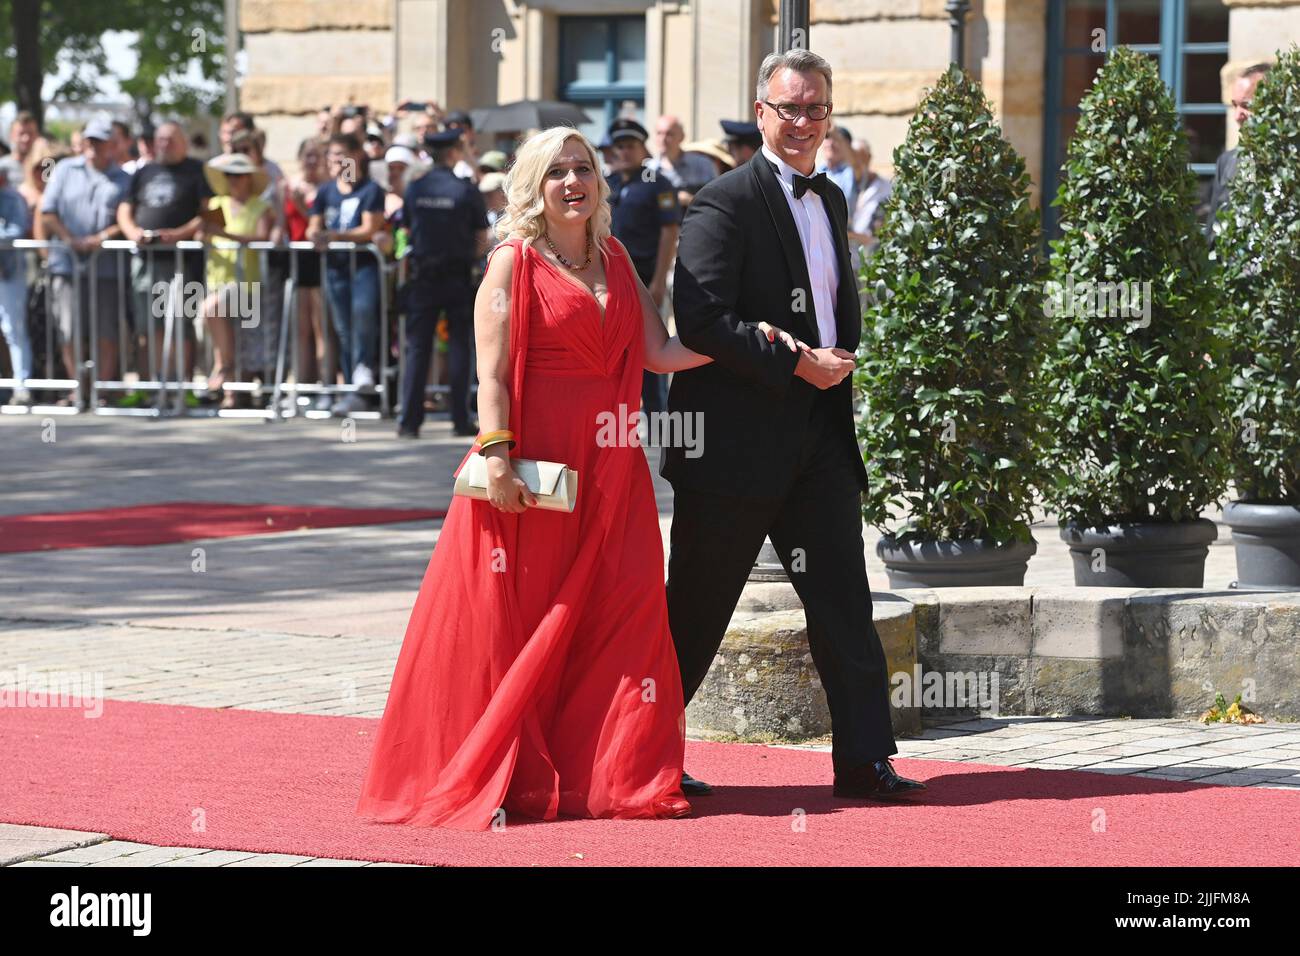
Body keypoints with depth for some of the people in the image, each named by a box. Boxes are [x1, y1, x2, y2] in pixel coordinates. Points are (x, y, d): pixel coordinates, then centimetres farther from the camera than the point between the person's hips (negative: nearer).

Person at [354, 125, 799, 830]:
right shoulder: (514, 262, -2)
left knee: (618, 620, 1)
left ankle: (605, 775, 8)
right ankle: (495, 781, 6)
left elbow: (659, 352, 9)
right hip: (534, 467, -5)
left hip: (608, 468, 5)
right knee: (511, 625, -1)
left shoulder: (615, 261, 14)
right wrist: (497, 458, -18)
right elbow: (492, 373, -9)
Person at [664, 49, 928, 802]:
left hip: (819, 434, 7)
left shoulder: (831, 200, 15)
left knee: (844, 601, 2)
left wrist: (840, 358, 7)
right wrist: (797, 364, -18)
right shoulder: (725, 202, -11)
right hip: (737, 438, -7)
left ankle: (865, 760, 3)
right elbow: (702, 320, -20)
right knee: (699, 607, 2)